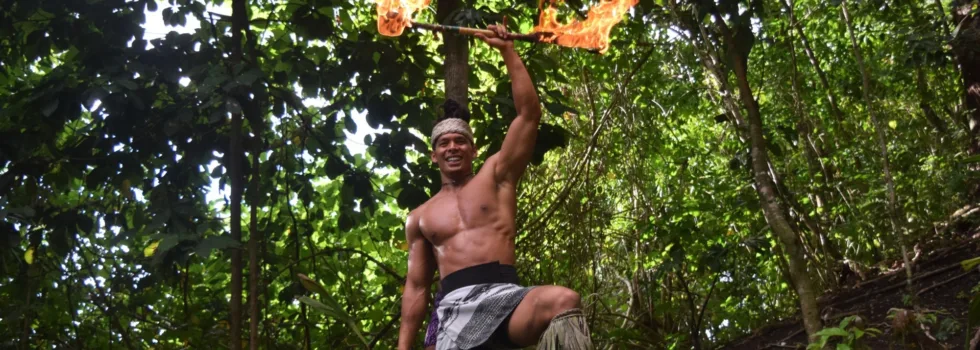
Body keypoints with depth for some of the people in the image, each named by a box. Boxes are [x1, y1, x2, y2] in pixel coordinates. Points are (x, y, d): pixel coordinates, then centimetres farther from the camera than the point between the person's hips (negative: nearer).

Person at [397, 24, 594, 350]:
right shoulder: (419, 218, 25)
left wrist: (507, 50, 11)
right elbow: (416, 286, 24)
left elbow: (529, 114, 11)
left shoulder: (496, 176, 19)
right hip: (455, 307, 2)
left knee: (564, 301, -36)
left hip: (505, 296, -1)